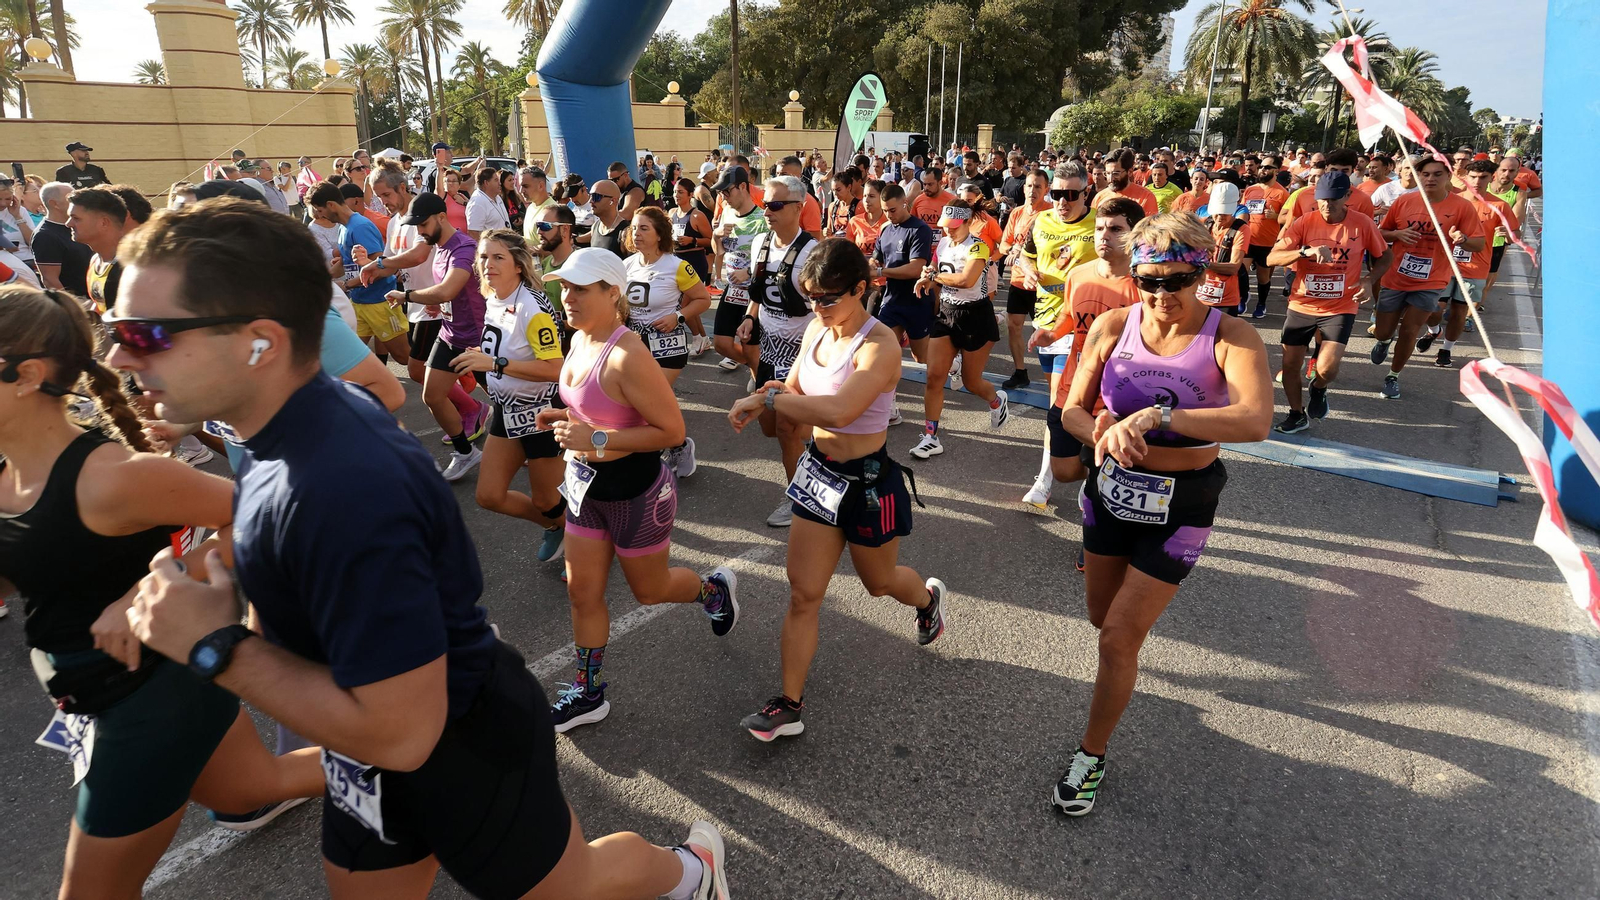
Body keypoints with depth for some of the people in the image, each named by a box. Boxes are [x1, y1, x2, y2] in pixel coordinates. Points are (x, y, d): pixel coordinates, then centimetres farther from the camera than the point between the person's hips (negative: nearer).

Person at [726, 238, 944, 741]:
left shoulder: (880, 345, -25)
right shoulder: (816, 330, -1)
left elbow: (837, 410, -40)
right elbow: (795, 391, 7)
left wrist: (767, 399, -33)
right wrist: (769, 395, -16)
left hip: (869, 481, -6)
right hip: (819, 472, 6)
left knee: (879, 583, 21)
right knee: (803, 593, 5)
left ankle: (928, 598, 56)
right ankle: (790, 704, 15)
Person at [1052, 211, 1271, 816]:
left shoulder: (1230, 338, -17)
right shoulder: (1114, 325, -9)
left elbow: (1256, 421, -34)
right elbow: (1073, 409, -5)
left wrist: (1159, 415, -44)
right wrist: (1106, 434, -27)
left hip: (1179, 504, -3)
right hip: (1110, 490, 4)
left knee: (1118, 638, -2)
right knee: (1102, 617, 20)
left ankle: (1092, 756, 20)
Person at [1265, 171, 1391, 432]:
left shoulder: (1363, 224, -6)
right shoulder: (1304, 223, -8)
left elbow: (1384, 257, 9)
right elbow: (1272, 258, -17)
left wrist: (1370, 281, -10)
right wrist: (1306, 251, -33)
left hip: (1340, 308, -1)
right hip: (1301, 306, 1)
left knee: (1327, 368, -16)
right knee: (1290, 364, 5)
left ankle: (1318, 389, 21)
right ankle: (1297, 415, 29)